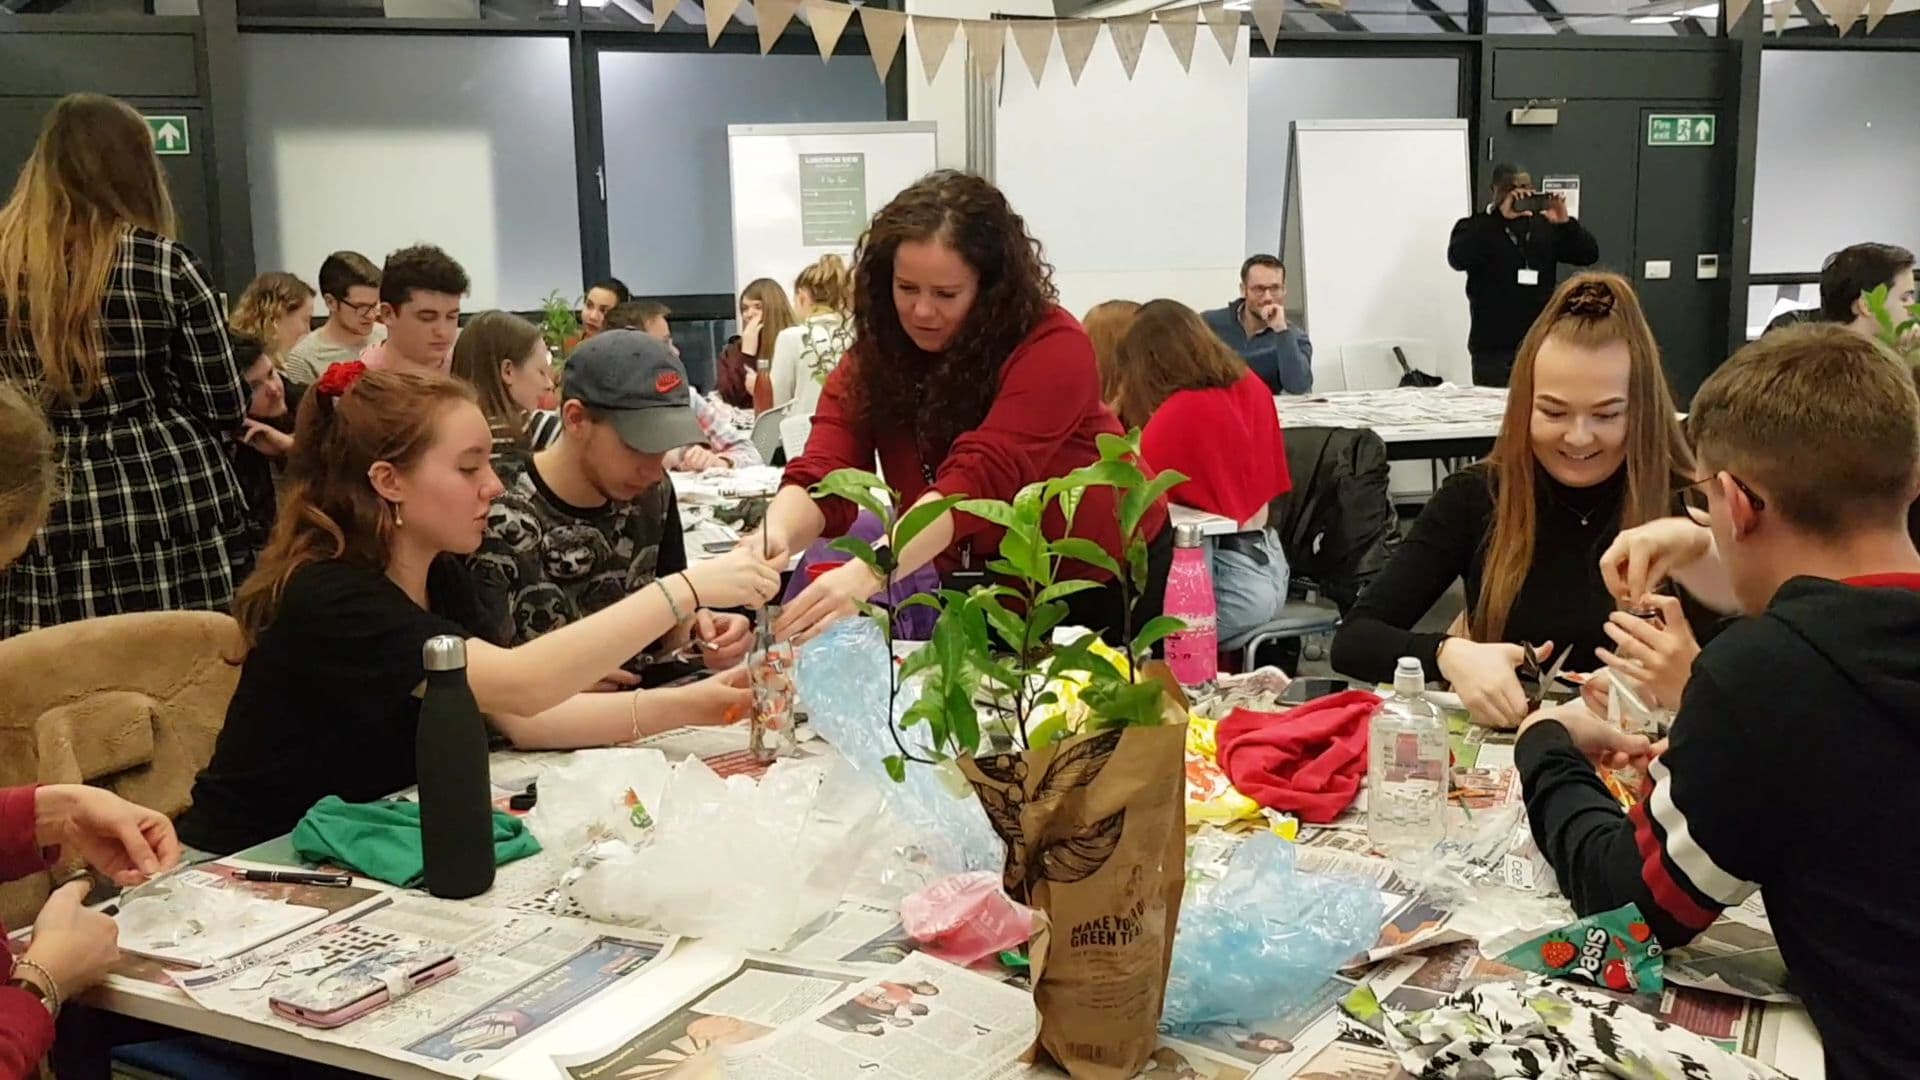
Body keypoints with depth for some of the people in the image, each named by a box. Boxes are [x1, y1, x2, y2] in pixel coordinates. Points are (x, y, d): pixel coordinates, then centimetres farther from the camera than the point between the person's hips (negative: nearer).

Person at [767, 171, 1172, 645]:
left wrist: (865, 575, -54)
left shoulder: (1051, 348, -28)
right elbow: (821, 478, -26)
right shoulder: (871, 360, -15)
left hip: (1106, 577, -3)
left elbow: (982, 479, -42)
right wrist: (775, 537, -49)